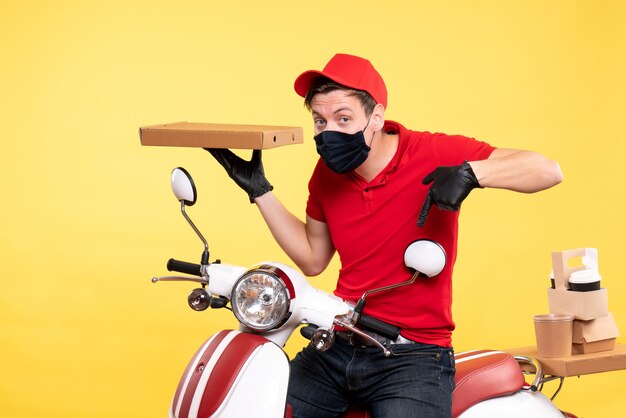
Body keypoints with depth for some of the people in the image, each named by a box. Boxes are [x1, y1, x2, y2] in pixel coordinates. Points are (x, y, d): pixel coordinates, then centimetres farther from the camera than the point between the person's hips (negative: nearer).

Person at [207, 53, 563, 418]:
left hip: (413, 356, -5)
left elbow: (547, 171, -15)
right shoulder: (327, 174, 5)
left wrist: (471, 172, -33)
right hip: (336, 347, 5)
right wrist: (259, 189, 13)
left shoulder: (433, 155, -12)